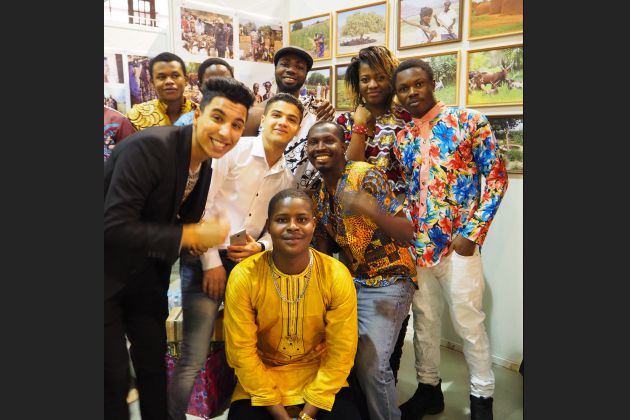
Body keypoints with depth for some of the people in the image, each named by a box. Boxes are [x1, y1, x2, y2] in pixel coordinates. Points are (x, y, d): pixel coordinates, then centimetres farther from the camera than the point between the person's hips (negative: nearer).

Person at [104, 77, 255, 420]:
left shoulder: (205, 164, 0)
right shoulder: (149, 146, -26)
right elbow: (114, 227, -31)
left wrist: (202, 236, -10)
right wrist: (190, 234, -29)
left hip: (144, 272, 7)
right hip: (109, 271, -7)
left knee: (154, 364, 16)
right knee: (115, 376, 1)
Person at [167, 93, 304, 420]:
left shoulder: (287, 177, 10)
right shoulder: (233, 149, -8)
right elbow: (200, 205, -12)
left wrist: (261, 247, -9)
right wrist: (212, 262, -12)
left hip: (247, 263, 6)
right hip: (205, 259, -5)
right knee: (194, 357, -6)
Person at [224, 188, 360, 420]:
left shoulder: (337, 276, -16)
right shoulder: (243, 277, -17)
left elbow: (341, 353, -11)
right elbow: (242, 352, -12)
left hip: (321, 376, 1)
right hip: (261, 377, 0)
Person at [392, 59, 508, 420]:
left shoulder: (469, 121, -4)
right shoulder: (401, 137, 9)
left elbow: (497, 178, -6)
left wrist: (471, 233, -13)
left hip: (458, 242, -4)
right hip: (415, 245, 5)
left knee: (469, 322, 6)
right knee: (424, 320, 15)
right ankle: (429, 389, 33)